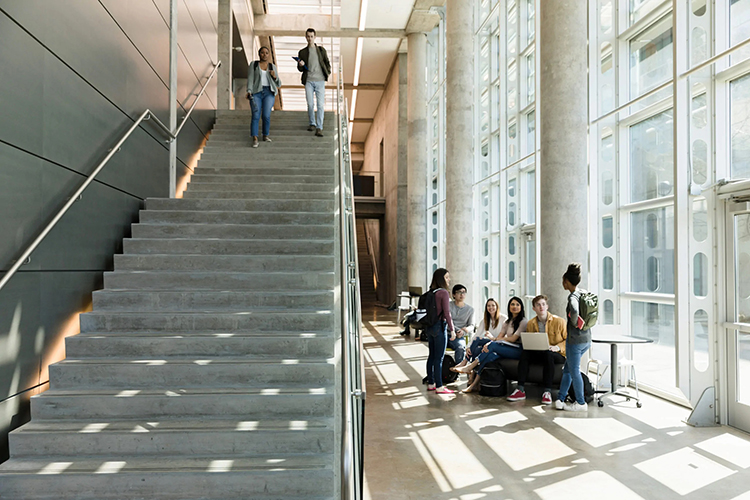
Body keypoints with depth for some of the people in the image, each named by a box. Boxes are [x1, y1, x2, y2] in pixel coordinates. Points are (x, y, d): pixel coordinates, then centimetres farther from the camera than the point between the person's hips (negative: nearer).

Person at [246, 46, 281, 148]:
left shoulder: (272, 67, 13)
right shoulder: (253, 65, 8)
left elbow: (278, 84, 11)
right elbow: (250, 80, -1)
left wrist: (274, 76, -9)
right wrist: (249, 92, -17)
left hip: (268, 93, 1)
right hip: (256, 93, -1)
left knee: (266, 115, -14)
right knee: (256, 116, -15)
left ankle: (265, 136, 6)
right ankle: (255, 139, -18)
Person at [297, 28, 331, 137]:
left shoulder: (321, 50, 10)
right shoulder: (302, 52, 10)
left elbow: (327, 63, 18)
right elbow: (300, 69, 12)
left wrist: (328, 73, 3)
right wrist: (300, 65, -10)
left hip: (320, 81, -1)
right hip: (308, 81, 1)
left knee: (320, 105, -9)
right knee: (310, 104, 0)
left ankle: (319, 128, -9)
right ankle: (312, 123, 21)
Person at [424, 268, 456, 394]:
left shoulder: (430, 293, 8)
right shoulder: (443, 292, -14)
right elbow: (446, 313, -16)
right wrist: (452, 329, -9)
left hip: (429, 327, 8)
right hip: (439, 327, -8)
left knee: (432, 356, 15)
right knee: (439, 358, -2)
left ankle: (430, 383, 23)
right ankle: (439, 387, 3)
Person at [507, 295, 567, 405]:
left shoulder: (559, 321, -5)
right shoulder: (530, 323, 7)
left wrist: (558, 347, -20)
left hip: (558, 355, -4)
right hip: (538, 354, 4)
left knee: (548, 354, -37)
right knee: (524, 353, -25)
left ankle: (547, 392, -34)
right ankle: (520, 390, -28)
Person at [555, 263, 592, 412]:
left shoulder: (573, 296, -18)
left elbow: (574, 310, -39)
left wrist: (574, 323, -21)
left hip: (576, 339, -9)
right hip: (587, 338, 9)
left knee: (574, 371, 5)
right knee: (567, 369, 16)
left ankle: (581, 403, 15)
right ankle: (560, 399, 22)